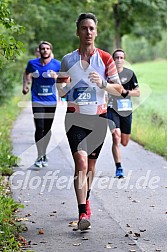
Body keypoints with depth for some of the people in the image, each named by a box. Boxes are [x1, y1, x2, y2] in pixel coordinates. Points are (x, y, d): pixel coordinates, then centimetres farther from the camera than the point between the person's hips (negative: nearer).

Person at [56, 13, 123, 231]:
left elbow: (119, 89, 3)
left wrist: (103, 84, -16)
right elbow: (60, 92, 9)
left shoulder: (105, 58, 2)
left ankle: (86, 199, 39)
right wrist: (63, 86, -15)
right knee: (81, 163, -16)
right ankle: (83, 213, -19)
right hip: (75, 117, -1)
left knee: (91, 164, 13)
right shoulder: (68, 60, 3)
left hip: (98, 117, 2)